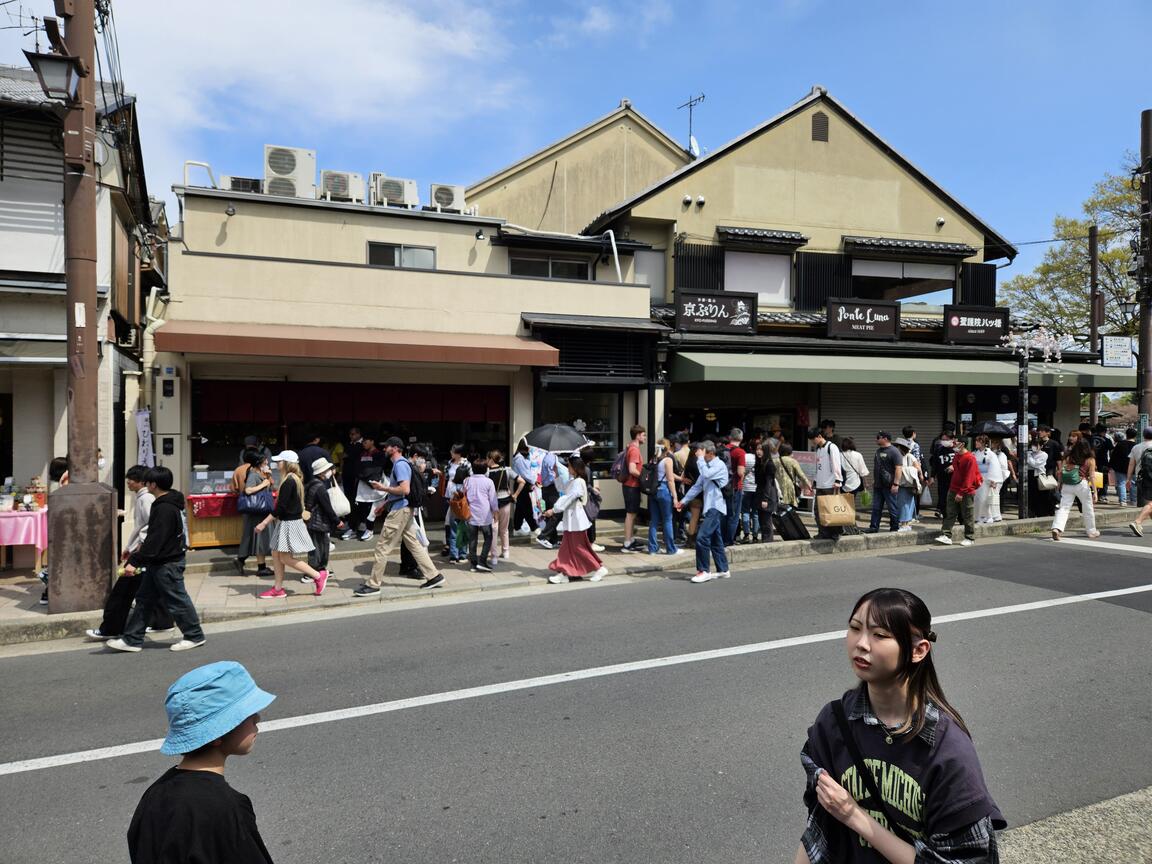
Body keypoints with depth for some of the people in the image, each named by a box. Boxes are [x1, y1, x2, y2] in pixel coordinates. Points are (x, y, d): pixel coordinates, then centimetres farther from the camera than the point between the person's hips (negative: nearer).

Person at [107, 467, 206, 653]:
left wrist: (135, 562, -25)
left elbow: (155, 540, -26)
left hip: (168, 564, -10)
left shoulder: (165, 509, -23)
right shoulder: (163, 504, 10)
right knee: (144, 599, 13)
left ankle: (195, 636, 12)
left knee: (176, 600, 0)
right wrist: (143, 547, 27)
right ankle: (132, 639, 19)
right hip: (159, 562, 10)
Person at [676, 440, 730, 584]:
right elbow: (697, 486, 18)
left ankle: (704, 571, -10)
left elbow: (706, 474, -28)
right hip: (710, 507, 9)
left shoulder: (719, 465, -10)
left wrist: (700, 458, -17)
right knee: (715, 540, 12)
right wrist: (684, 500, 12)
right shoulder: (707, 466, 18)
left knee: (702, 537, -15)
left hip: (716, 507, -9)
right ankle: (723, 570, 19)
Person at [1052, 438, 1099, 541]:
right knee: (1088, 509, 16)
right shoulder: (1090, 460, 1)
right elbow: (1092, 477, -3)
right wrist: (1094, 491, -2)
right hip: (1082, 485, -2)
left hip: (1066, 485, 2)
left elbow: (1060, 472, 5)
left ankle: (1056, 528, -22)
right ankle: (1091, 531, 29)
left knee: (1063, 508, -2)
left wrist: (1060, 484, 15)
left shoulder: (1068, 457, 8)